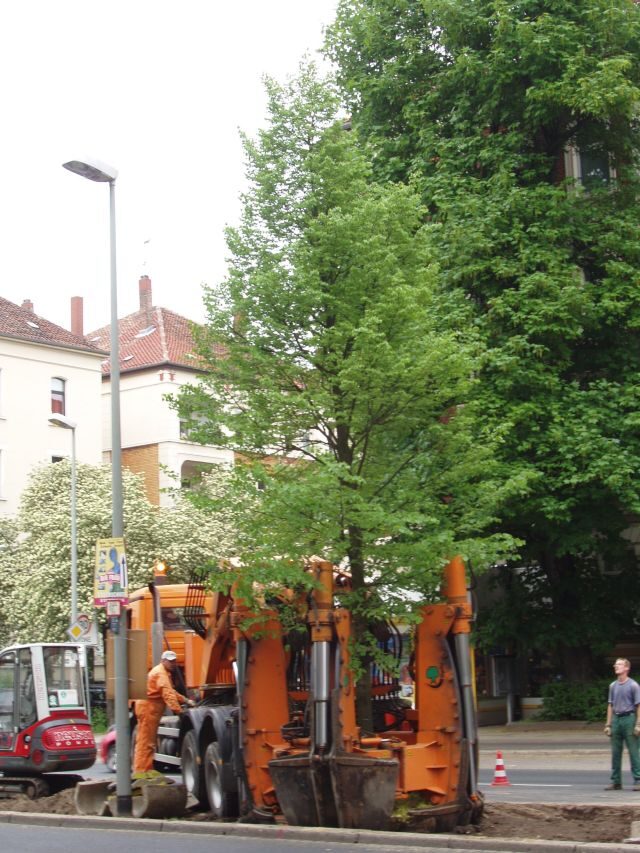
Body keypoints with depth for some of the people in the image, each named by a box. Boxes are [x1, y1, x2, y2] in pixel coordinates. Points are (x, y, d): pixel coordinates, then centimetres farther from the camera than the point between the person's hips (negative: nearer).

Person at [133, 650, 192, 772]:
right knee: (146, 741, -9)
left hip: (151, 708, 11)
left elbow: (171, 691, 25)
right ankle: (141, 771, -8)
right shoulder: (161, 673, -15)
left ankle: (147, 771, 20)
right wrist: (177, 709, -36)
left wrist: (185, 700, 14)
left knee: (148, 742, 14)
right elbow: (168, 693, -27)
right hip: (148, 707, -11)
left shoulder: (164, 673, 19)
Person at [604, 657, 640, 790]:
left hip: (629, 719, -5)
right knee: (615, 752, 6)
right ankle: (616, 781, 12)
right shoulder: (613, 686, 13)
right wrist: (608, 724, 10)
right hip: (616, 719, 5)